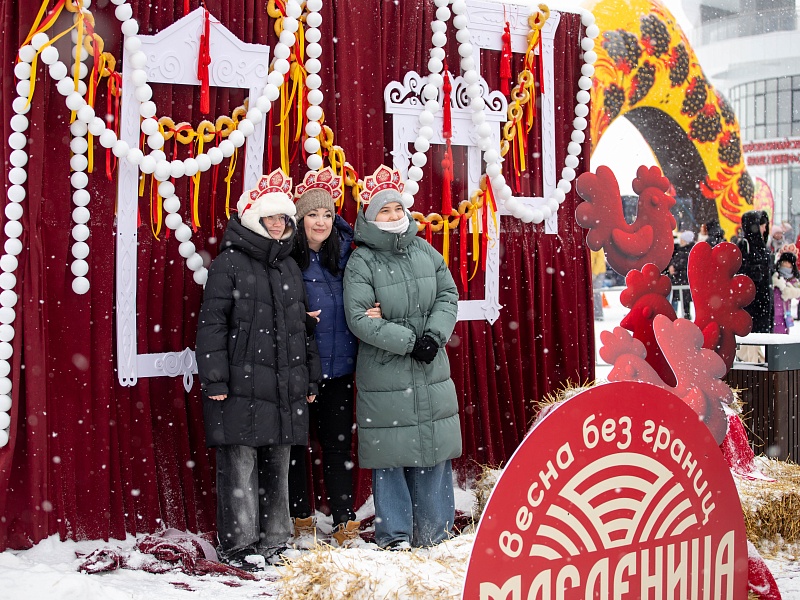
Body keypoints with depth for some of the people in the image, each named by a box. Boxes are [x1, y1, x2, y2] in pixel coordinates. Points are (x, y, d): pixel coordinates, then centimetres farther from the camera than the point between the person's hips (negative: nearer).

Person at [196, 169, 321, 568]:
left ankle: (273, 541, 22)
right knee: (240, 465, -4)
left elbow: (303, 326, 21)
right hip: (241, 386, -6)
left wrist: (310, 379, 19)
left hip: (285, 387, 6)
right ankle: (238, 544, 7)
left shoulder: (290, 268, 17)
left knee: (277, 465, 11)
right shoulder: (229, 263, -3)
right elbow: (211, 323, -7)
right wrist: (214, 379, -13)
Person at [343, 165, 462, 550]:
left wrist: (434, 334, -9)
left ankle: (433, 531, 23)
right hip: (384, 375, -4)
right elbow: (358, 318, -14)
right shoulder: (361, 262, -6)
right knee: (390, 454, 1)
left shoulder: (424, 251, 9)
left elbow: (448, 296, 9)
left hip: (431, 372, 4)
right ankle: (394, 533, 15)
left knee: (433, 449, 10)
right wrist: (408, 341, -17)